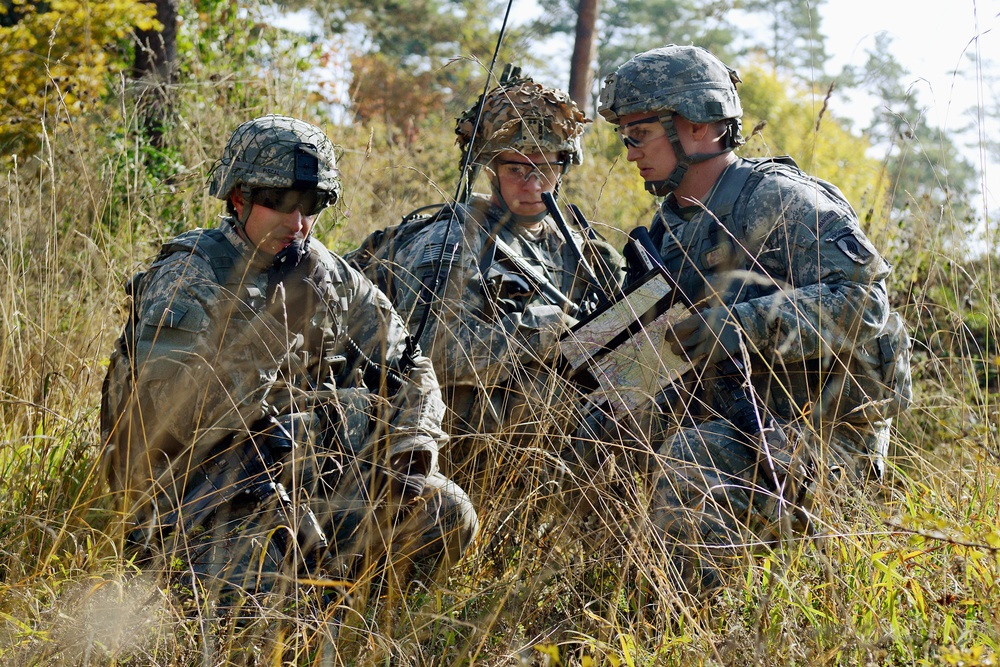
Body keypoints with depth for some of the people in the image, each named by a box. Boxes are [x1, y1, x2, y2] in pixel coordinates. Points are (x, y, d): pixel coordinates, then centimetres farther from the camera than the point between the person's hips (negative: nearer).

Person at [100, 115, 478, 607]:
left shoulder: (331, 277, 10)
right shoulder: (189, 275, -7)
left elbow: (407, 369, 16)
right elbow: (169, 404, -21)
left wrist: (411, 447, -4)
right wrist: (277, 320, -22)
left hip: (308, 476, 6)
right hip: (197, 489, -6)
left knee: (444, 511, -13)